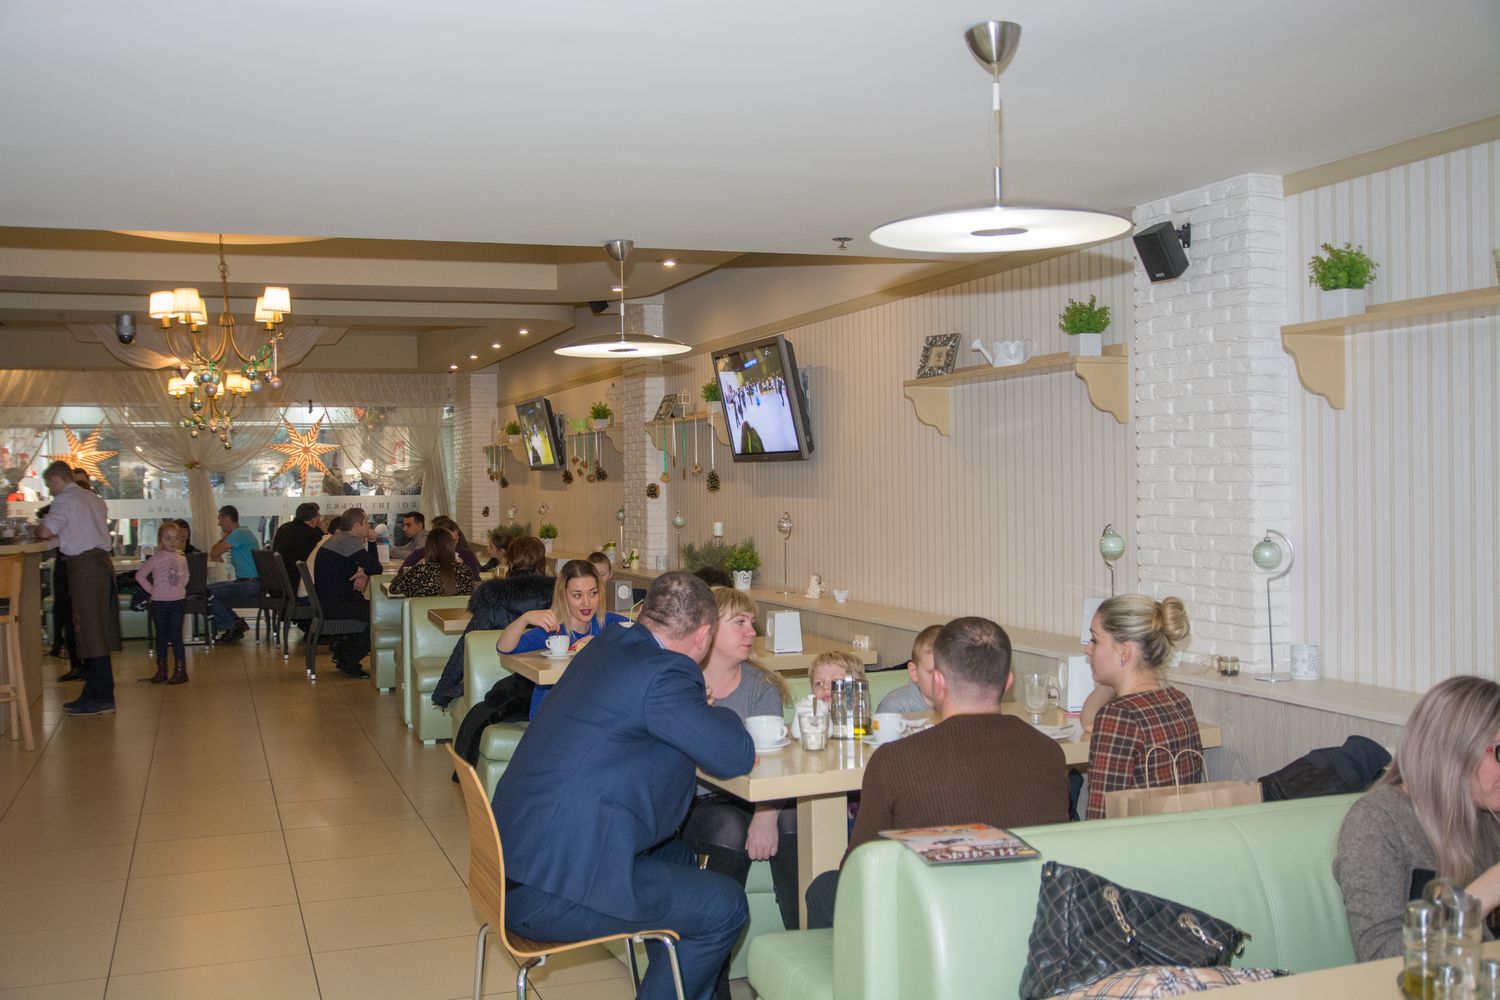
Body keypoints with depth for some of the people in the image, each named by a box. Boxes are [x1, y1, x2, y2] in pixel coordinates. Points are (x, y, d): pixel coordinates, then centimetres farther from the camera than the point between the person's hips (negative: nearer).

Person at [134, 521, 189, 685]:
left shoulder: (181, 558, 3)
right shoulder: (156, 558, -7)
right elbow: (140, 575, -4)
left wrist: (180, 587, 4)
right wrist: (152, 590, -6)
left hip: (177, 602, 1)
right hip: (159, 603, -1)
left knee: (176, 636, 1)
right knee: (161, 636, 9)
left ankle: (181, 671, 2)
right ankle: (161, 671, 16)